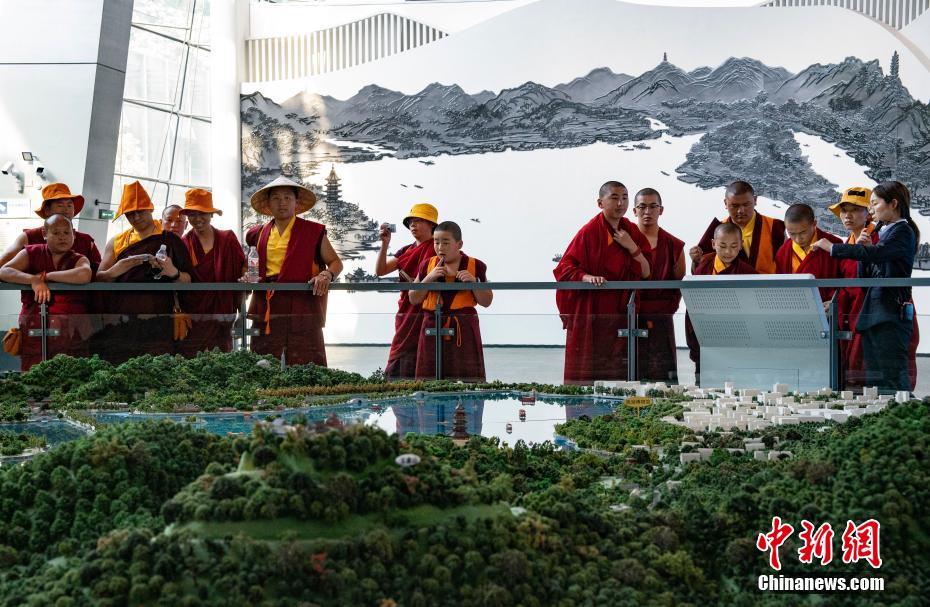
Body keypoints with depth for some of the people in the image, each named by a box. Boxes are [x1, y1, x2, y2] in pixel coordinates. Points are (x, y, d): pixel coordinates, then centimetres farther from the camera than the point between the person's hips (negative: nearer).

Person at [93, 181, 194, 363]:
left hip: (157, 327, -2)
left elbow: (188, 282, 8)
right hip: (118, 326, 2)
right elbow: (99, 278, 13)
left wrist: (173, 273, -14)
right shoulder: (116, 242, 16)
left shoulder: (170, 240, 10)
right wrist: (115, 271, -8)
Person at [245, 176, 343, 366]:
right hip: (266, 307, 4)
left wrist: (327, 275, -13)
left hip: (302, 306, -3)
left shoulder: (313, 232, 5)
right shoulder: (259, 233, 15)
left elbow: (336, 262, 10)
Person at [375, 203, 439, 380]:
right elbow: (380, 270, 9)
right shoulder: (406, 251, 17)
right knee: (395, 369, 4)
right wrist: (385, 244, -2)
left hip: (424, 314, -7)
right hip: (405, 315, 7)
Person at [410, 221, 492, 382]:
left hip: (464, 329, -2)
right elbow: (413, 299, 7)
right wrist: (429, 278, -6)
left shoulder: (474, 266, 4)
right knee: (430, 377, -2)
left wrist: (474, 282, -11)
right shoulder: (427, 265, 10)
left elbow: (486, 302, 5)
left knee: (466, 378, -6)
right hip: (433, 327, 2)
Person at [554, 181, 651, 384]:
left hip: (619, 315, 5)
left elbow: (645, 273, 6)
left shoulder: (631, 232, 9)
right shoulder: (590, 231, -8)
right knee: (586, 375, -4)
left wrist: (632, 247, -8)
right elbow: (564, 268, -10)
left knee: (617, 376, 4)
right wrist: (588, 277, -27)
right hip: (590, 313, -5)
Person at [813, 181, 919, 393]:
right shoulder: (883, 232, 22)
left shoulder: (902, 231, -4)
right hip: (872, 314, 9)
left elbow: (876, 253, -23)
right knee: (875, 382, 6)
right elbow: (865, 277, 21)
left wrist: (832, 248, -18)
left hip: (891, 314, -9)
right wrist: (864, 248, 6)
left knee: (893, 379, -13)